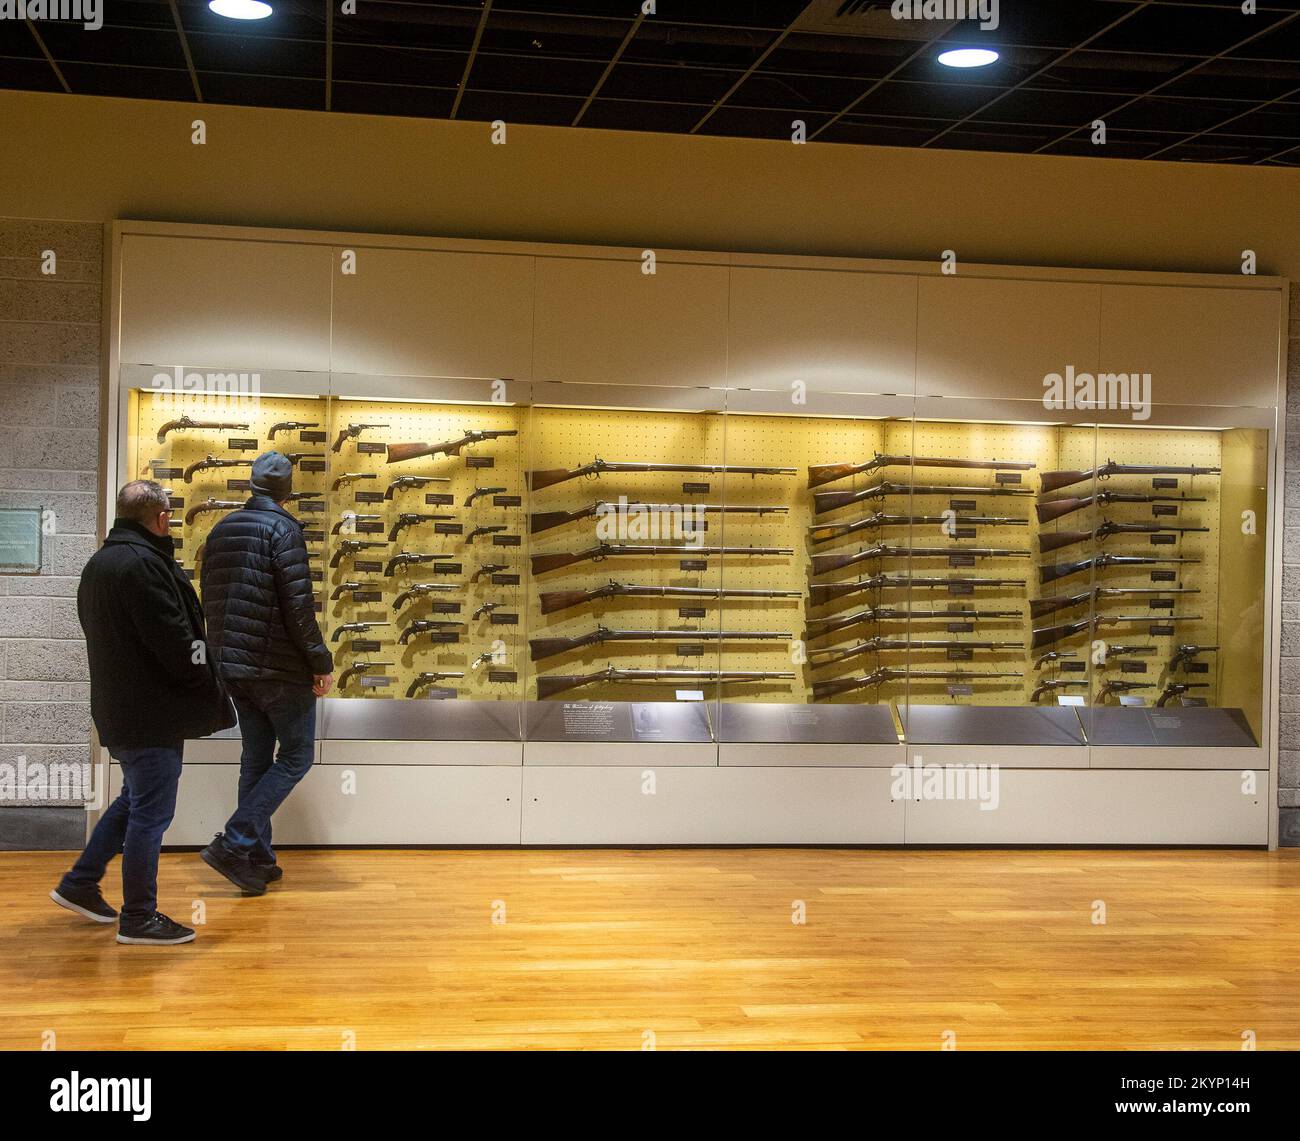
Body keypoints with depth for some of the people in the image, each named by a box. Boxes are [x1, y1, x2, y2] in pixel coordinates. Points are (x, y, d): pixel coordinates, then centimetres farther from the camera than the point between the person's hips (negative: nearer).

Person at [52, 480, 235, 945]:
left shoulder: (99, 563, 13)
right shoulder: (143, 564, -20)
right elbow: (176, 643, -22)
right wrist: (213, 698, -10)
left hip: (118, 709, 10)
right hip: (151, 714, -10)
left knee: (135, 799, 23)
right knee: (151, 811, -1)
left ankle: (80, 884, 28)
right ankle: (139, 918, 8)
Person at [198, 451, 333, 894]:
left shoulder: (221, 530, 10)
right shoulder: (283, 529, -13)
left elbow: (208, 599, 15)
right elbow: (298, 605, -18)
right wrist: (321, 662, -10)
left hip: (232, 665, 7)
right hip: (280, 666, -7)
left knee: (256, 758, 14)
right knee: (296, 756, 2)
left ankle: (258, 857, 16)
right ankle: (234, 843, -8)